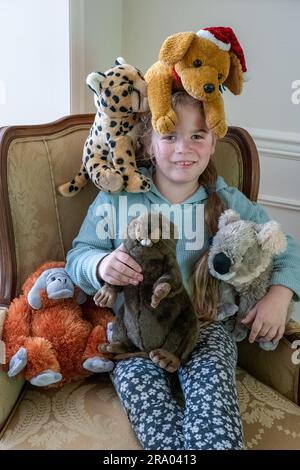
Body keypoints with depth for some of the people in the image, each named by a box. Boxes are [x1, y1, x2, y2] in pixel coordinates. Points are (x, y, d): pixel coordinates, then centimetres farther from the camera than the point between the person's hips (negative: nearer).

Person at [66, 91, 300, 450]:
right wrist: (101, 265, -24)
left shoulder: (230, 202, 3)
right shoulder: (117, 196, 0)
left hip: (204, 325, 0)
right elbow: (77, 255, 0)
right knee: (139, 381, -29)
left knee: (211, 380, -31)